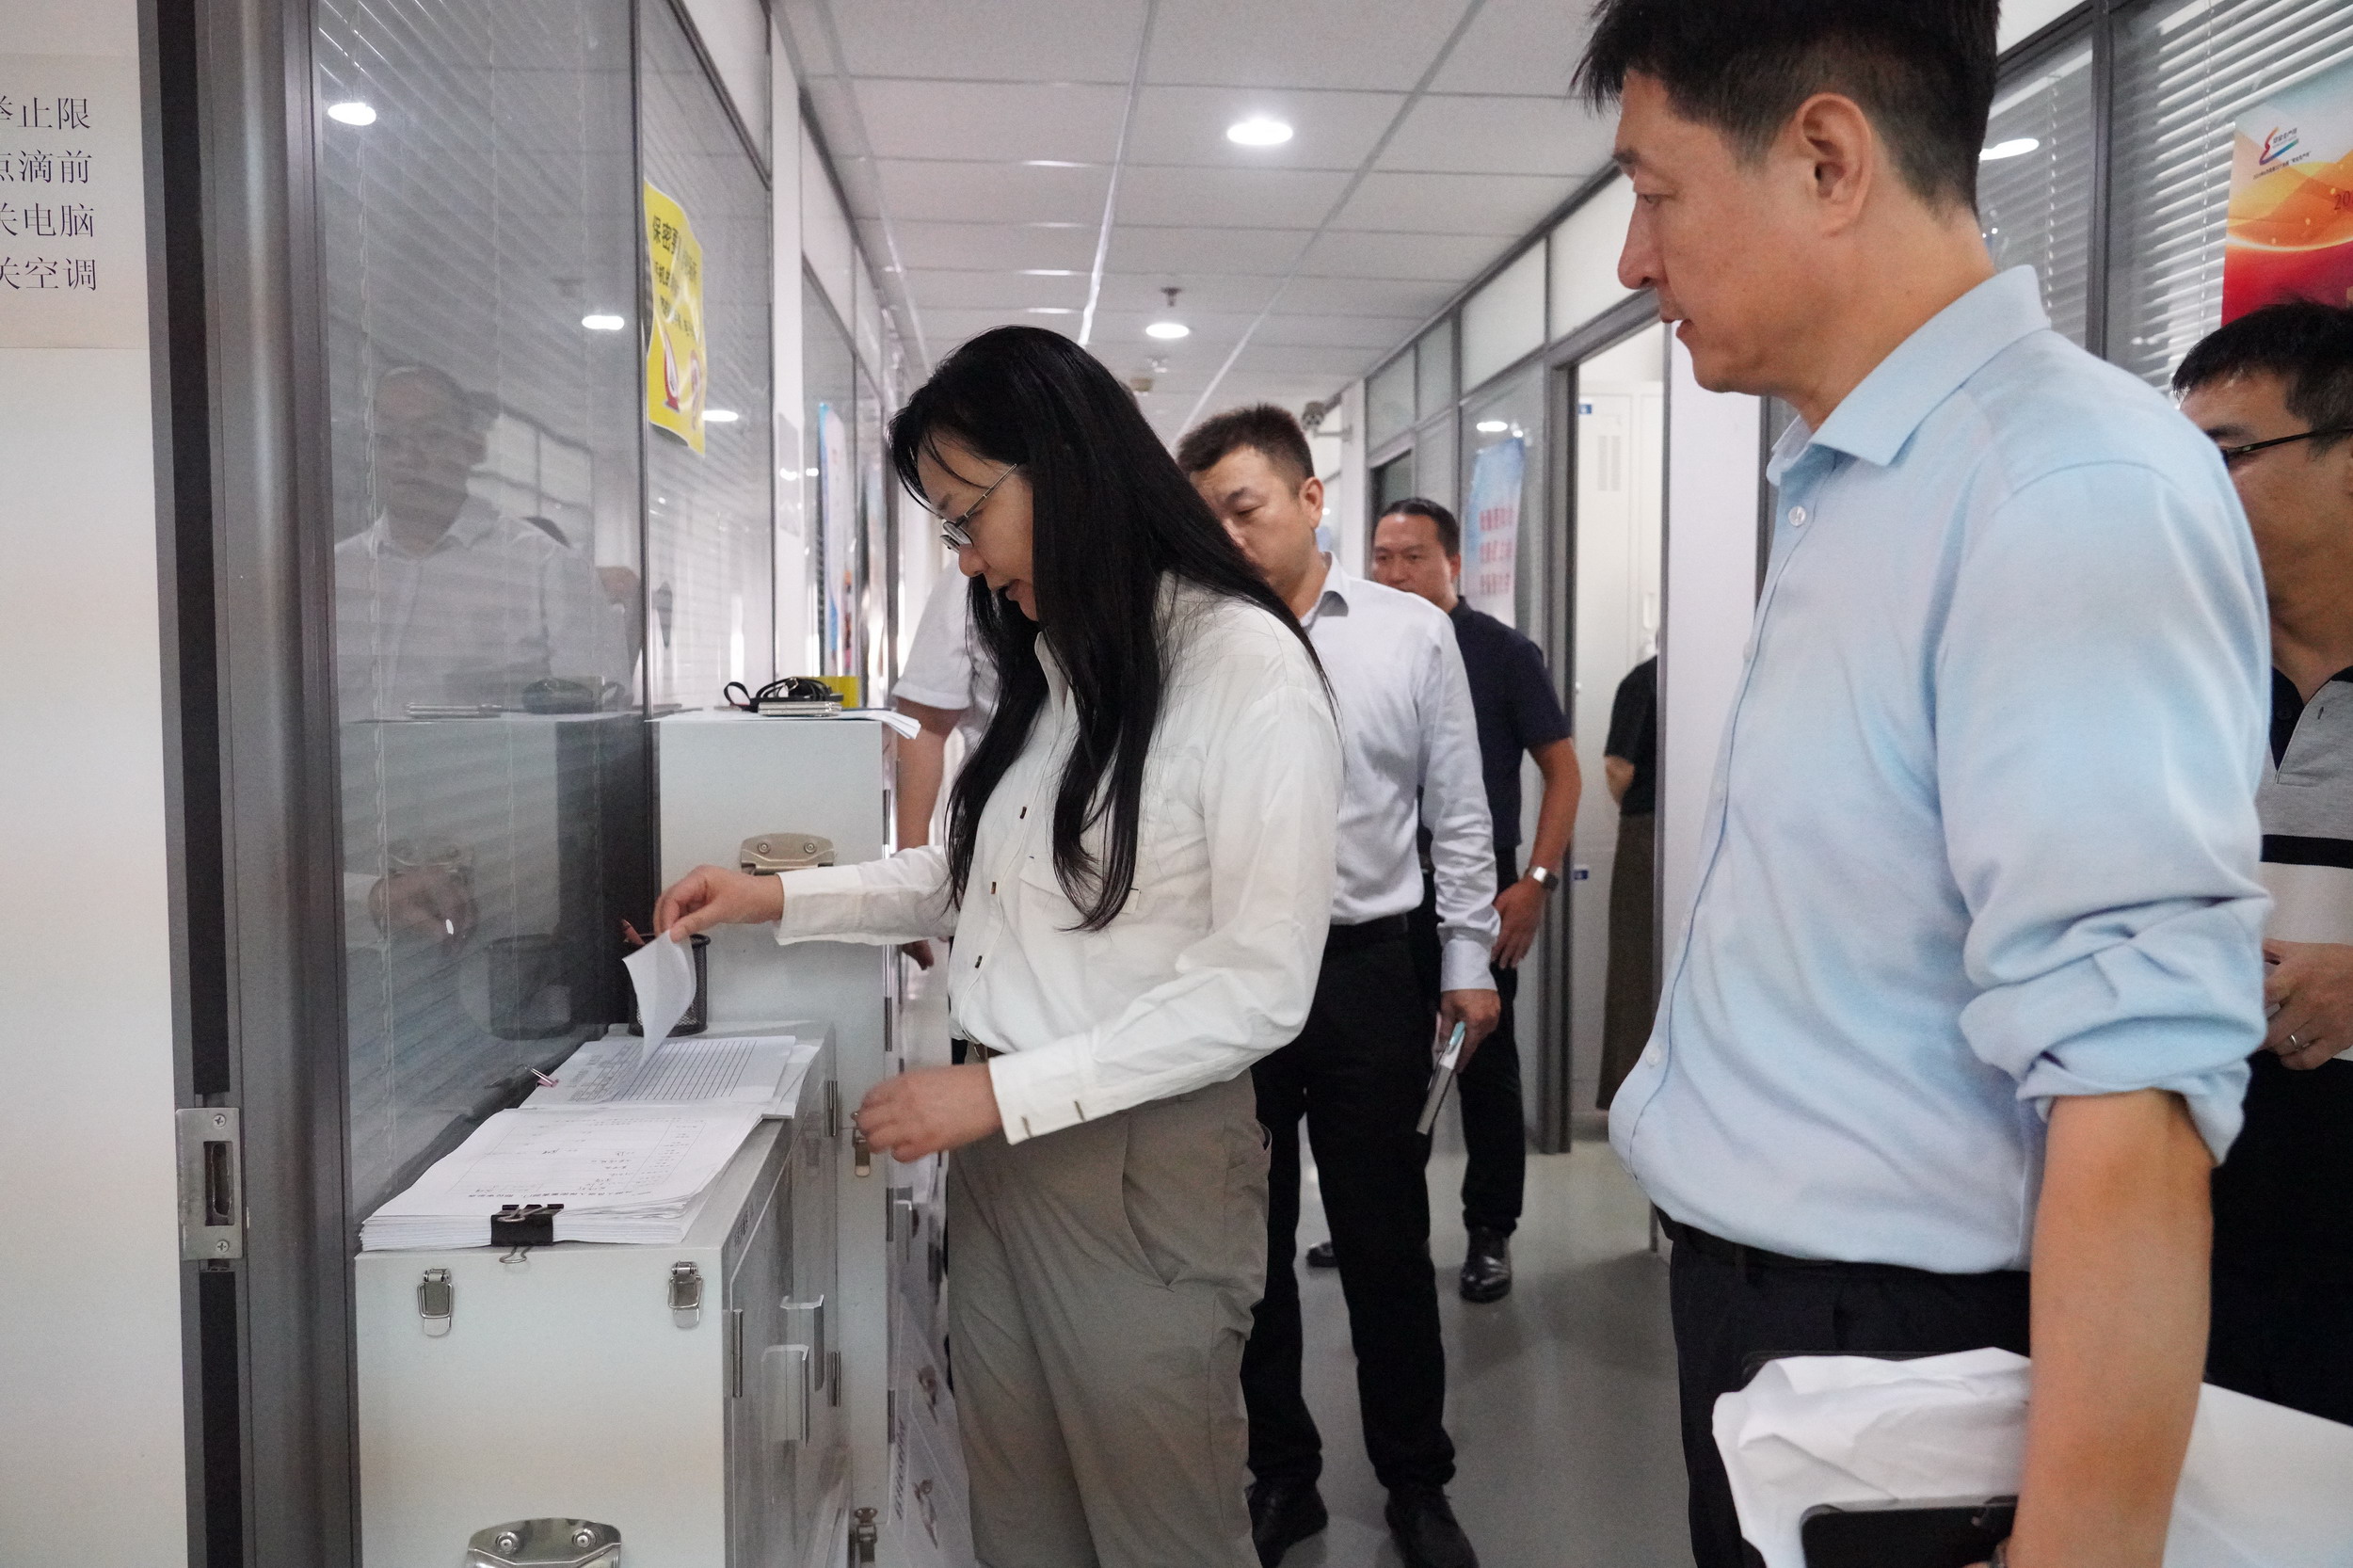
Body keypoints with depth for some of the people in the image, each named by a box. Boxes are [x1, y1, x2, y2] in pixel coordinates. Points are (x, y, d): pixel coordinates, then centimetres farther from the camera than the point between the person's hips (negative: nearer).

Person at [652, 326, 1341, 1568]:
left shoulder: (1245, 666, -13)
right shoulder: (1047, 662, 12)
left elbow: (1258, 989, -17)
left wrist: (1002, 1091, -17)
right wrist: (780, 899, 12)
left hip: (1141, 1159, -7)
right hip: (998, 1148, 7)